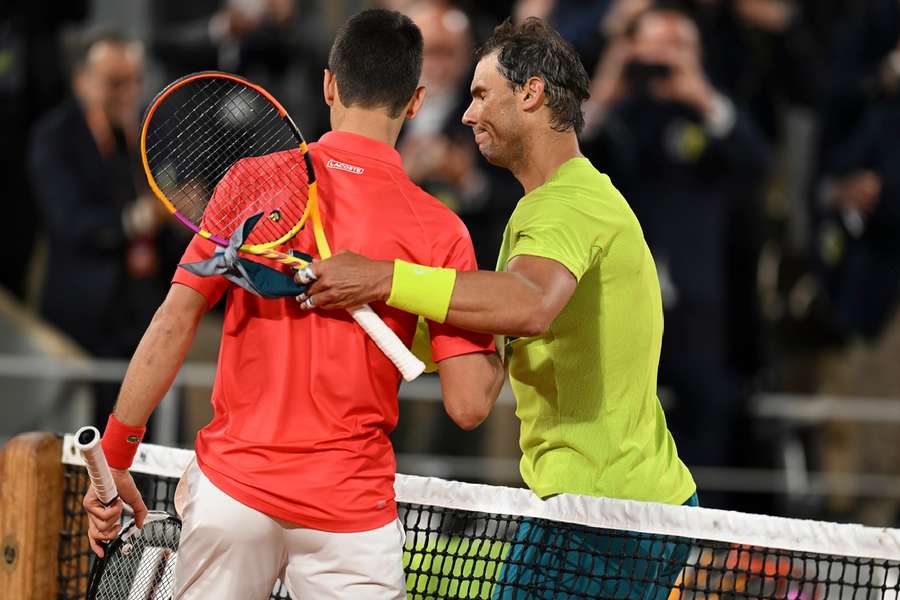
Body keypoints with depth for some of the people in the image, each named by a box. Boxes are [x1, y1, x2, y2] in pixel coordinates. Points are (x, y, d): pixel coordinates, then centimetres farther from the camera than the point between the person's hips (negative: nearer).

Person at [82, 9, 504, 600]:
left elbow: (173, 324, -6)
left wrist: (113, 458, 0)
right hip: (351, 507, -2)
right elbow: (468, 404, -9)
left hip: (231, 489, 2)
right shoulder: (438, 230, -5)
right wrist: (500, 359, 14)